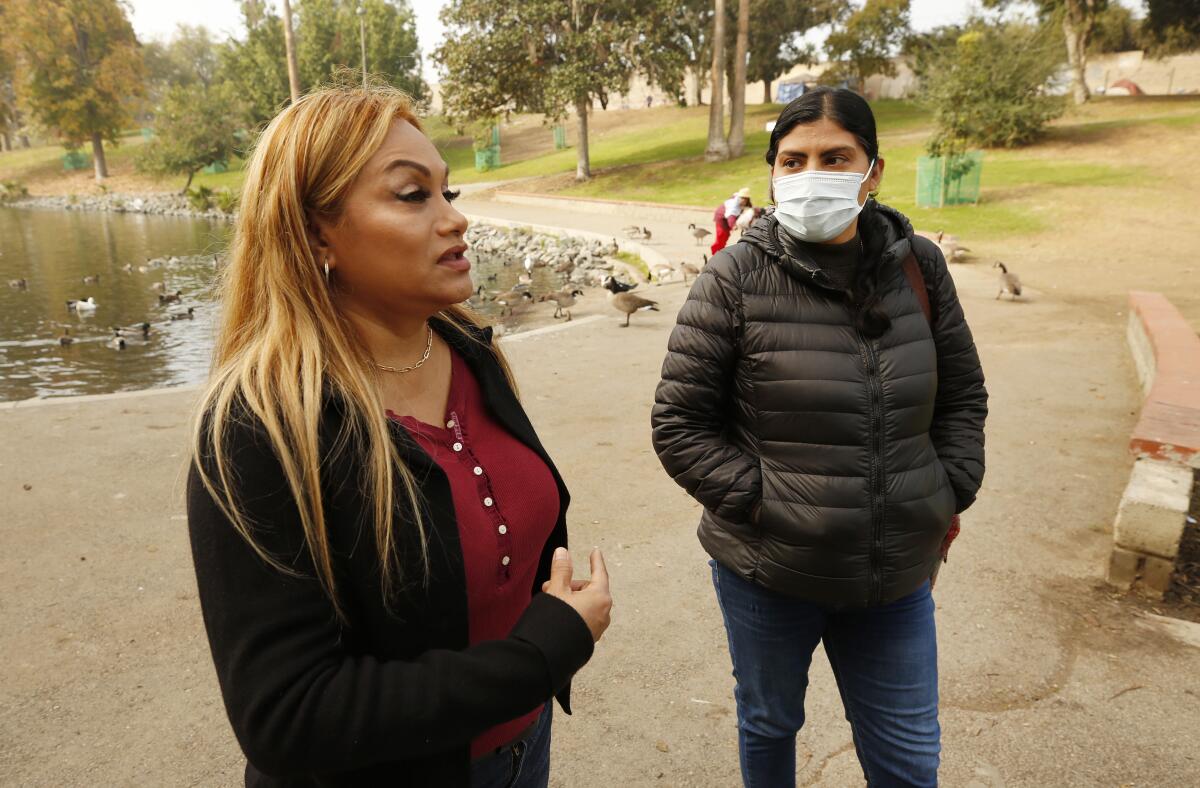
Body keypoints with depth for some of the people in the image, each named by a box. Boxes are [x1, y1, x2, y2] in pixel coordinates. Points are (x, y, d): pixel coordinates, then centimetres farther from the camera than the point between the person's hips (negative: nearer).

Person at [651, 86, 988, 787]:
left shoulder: (920, 265, -2)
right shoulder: (737, 277, -14)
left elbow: (962, 395, 10)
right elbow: (680, 424, -12)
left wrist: (949, 496, 1)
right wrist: (761, 502, -17)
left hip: (898, 573, 3)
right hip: (768, 574, -2)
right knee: (769, 725, 22)